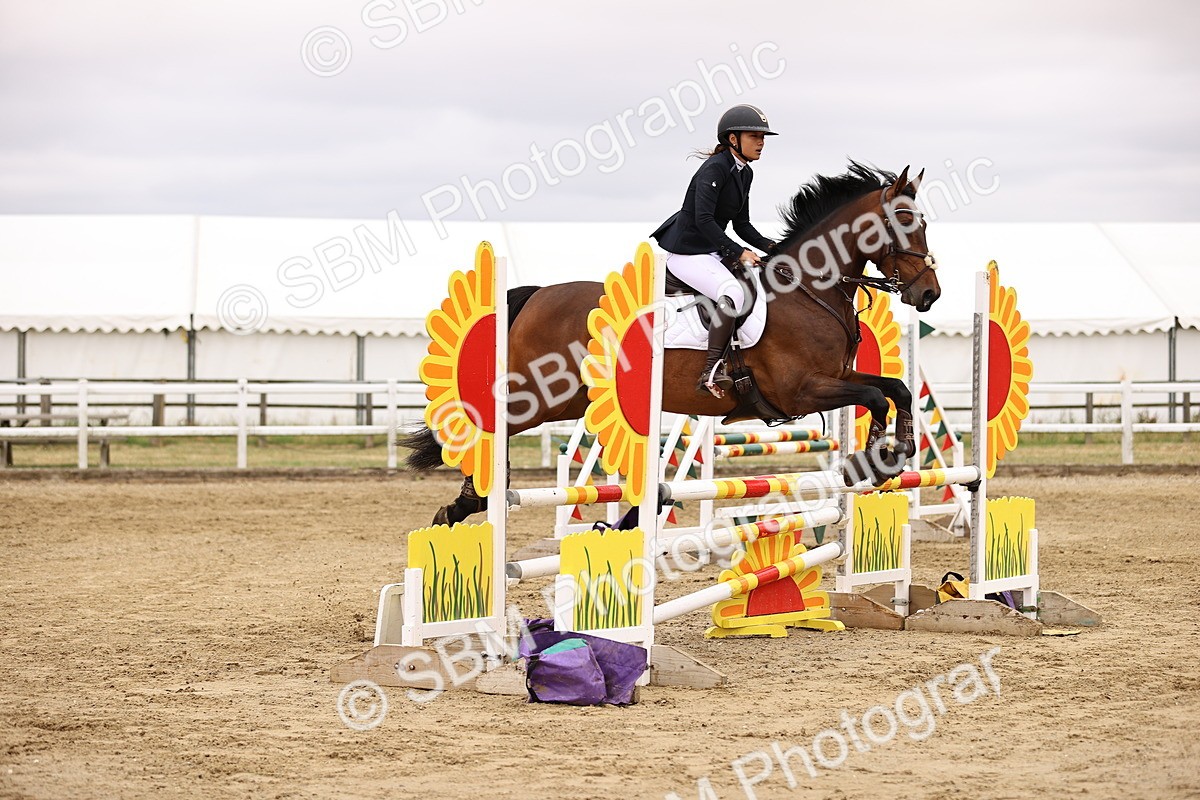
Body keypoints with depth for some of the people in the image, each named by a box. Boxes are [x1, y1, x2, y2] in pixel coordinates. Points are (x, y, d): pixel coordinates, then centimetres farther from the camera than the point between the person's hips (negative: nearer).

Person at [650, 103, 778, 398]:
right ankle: (712, 373, -33)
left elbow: (742, 225, 17)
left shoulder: (745, 173, 12)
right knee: (733, 293, -32)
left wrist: (769, 246, 0)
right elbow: (703, 219, -26)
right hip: (685, 252, -10)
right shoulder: (715, 168, -17)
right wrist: (738, 252, -28)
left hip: (711, 251, 10)